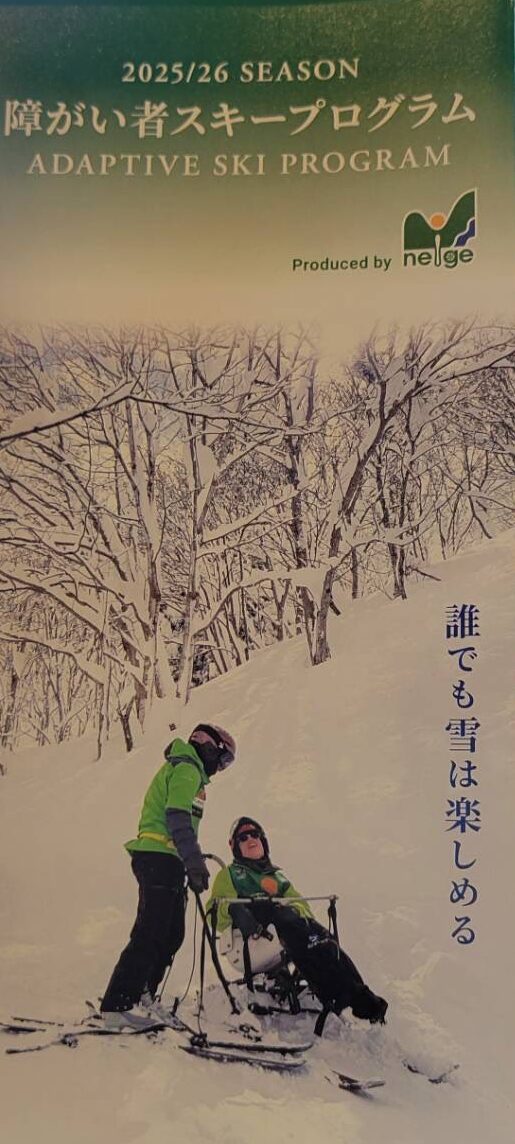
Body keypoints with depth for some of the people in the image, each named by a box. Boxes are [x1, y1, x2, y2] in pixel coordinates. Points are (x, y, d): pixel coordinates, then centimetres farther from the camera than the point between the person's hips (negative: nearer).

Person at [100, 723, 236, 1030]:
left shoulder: (184, 770, 26)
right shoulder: (187, 769, -7)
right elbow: (178, 819, -19)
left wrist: (192, 864, 23)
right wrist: (195, 864, -21)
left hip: (159, 860, 11)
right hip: (161, 858, -11)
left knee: (172, 935, 15)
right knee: (150, 935, -13)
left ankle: (142, 997, 23)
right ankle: (116, 1006, -14)